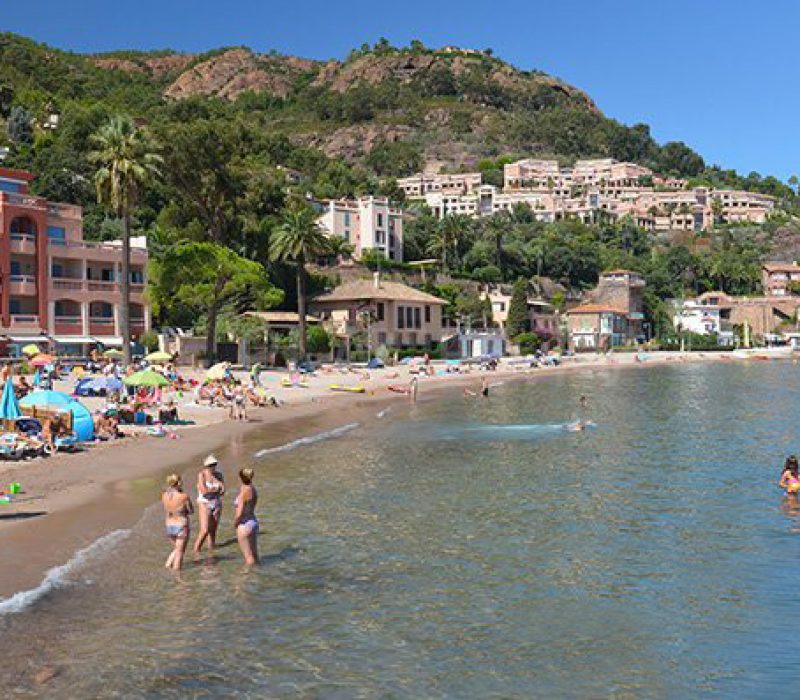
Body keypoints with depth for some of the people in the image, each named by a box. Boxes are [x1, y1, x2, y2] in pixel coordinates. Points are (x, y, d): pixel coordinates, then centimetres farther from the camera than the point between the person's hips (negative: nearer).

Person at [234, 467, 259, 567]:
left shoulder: (243, 492, -19)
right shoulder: (253, 490, 6)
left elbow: (239, 513, -20)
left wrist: (235, 523, -4)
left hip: (244, 524, -9)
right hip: (254, 522, 9)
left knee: (248, 557, 2)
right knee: (254, 554, 17)